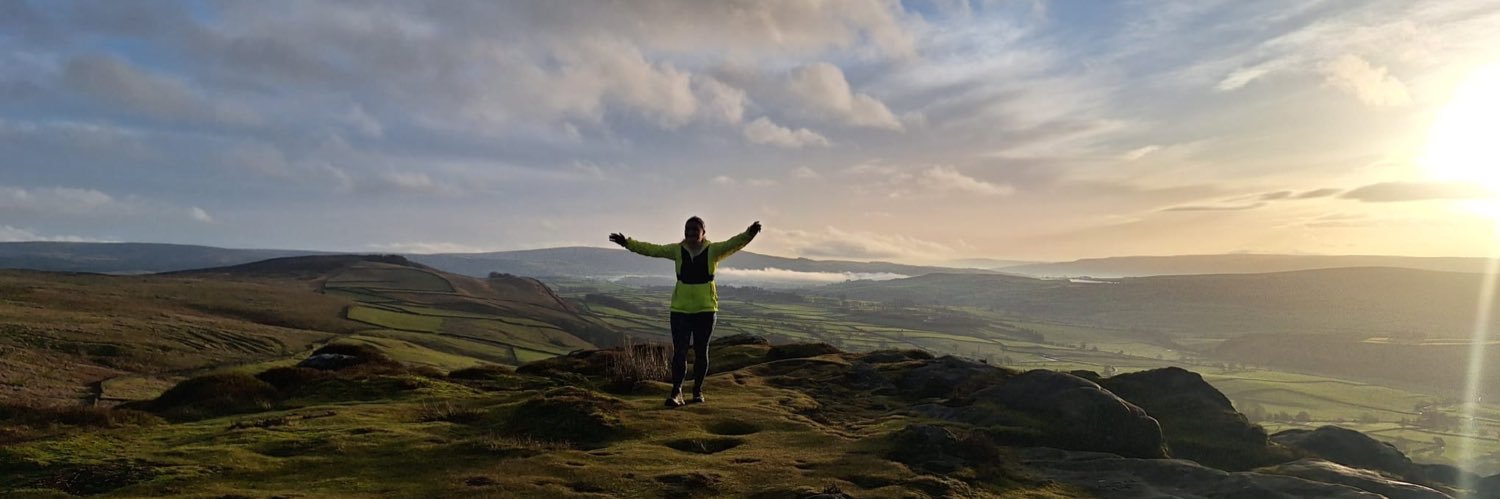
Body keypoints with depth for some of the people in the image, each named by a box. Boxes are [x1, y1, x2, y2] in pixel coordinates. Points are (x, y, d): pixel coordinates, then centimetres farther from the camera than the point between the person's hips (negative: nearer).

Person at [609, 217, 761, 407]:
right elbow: (652, 249, 3)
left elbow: (734, 244, -18)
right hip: (680, 309, 1)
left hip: (706, 309, -1)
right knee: (679, 352, -2)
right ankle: (676, 392, 1)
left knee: (701, 352, 8)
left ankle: (698, 390, 22)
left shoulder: (713, 250, -4)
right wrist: (628, 243, -2)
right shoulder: (677, 250, 2)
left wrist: (748, 234, -37)